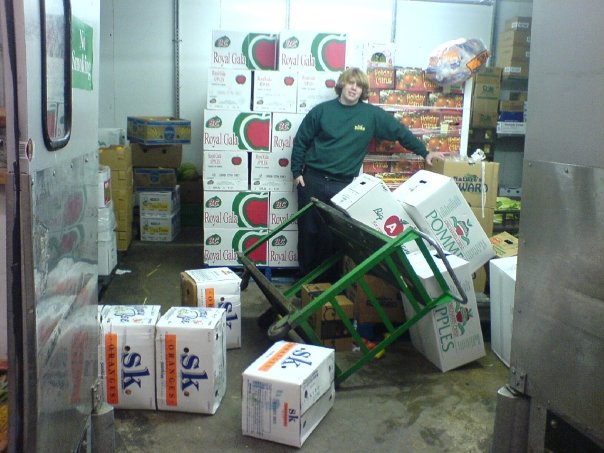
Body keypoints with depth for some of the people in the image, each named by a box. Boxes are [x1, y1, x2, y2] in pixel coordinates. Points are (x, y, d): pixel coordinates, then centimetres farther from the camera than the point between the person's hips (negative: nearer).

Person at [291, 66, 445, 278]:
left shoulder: (372, 114, 0)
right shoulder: (321, 110, 1)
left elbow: (400, 131, 7)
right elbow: (300, 141, 6)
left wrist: (424, 152, 6)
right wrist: (297, 172, 2)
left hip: (343, 185, 0)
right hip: (313, 180, 0)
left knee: (334, 234, 0)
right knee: (308, 230, 6)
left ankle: (328, 280, 14)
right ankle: (306, 279, 20)